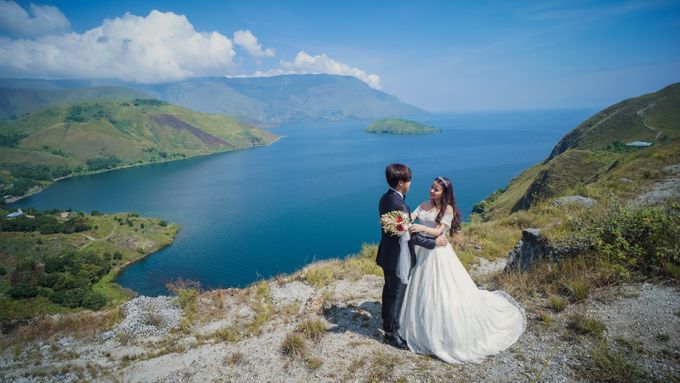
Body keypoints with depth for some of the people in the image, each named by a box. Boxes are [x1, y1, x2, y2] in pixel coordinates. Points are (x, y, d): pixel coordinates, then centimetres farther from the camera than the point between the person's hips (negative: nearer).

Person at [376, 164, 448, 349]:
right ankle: (391, 332, 22)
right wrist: (434, 242, -13)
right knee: (397, 295, 6)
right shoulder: (399, 205, -29)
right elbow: (411, 236, -24)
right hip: (398, 258, -10)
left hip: (387, 254, 10)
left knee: (389, 289, 26)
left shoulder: (385, 198, 1)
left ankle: (387, 320, 46)